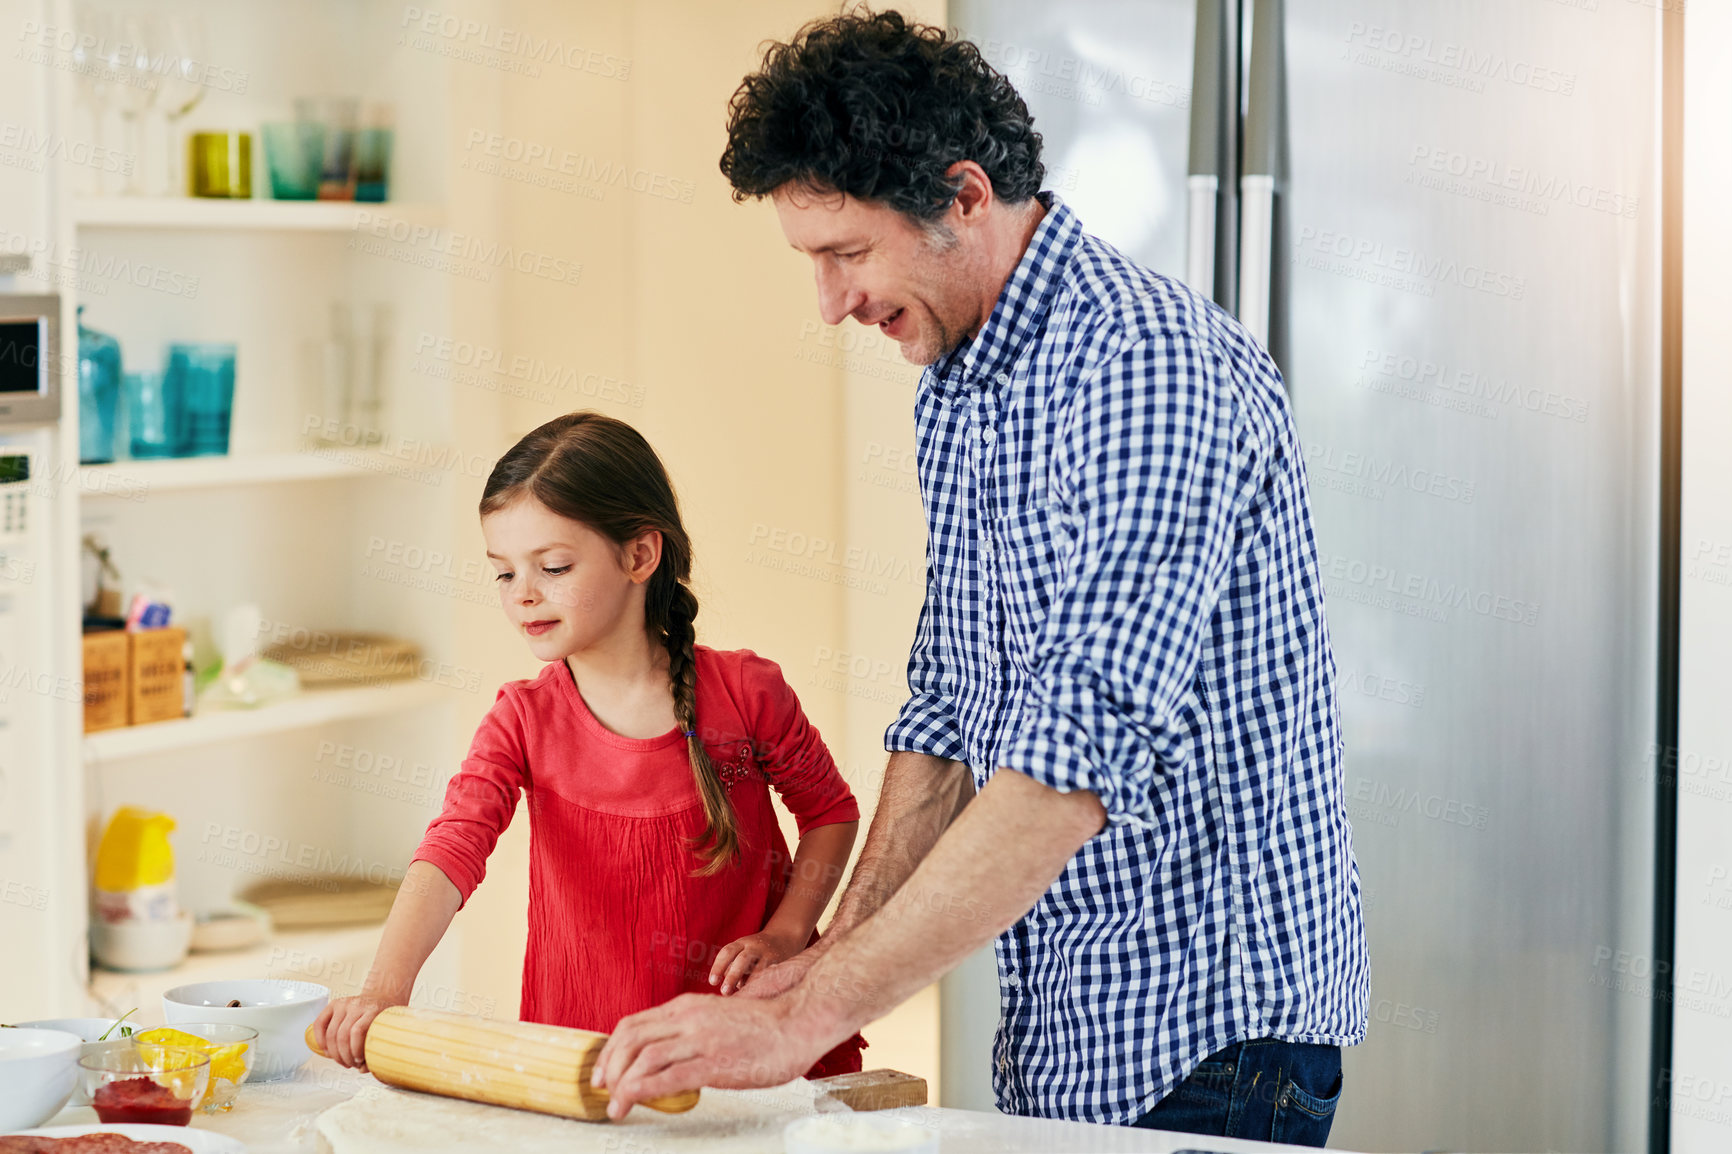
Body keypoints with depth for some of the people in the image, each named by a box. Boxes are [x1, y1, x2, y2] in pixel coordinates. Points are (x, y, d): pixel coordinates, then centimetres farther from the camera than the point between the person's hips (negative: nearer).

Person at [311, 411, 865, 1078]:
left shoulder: (743, 692, -5)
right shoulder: (523, 720, -2)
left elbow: (832, 811, 11)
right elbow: (452, 849, -18)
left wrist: (785, 935, -3)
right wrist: (385, 988, -34)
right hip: (584, 1044, 2)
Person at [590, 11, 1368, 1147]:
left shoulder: (1152, 366, -22)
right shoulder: (954, 393, 9)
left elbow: (1086, 753, -31)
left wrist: (809, 1018, -30)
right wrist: (838, 951, 3)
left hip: (1206, 1045, -8)